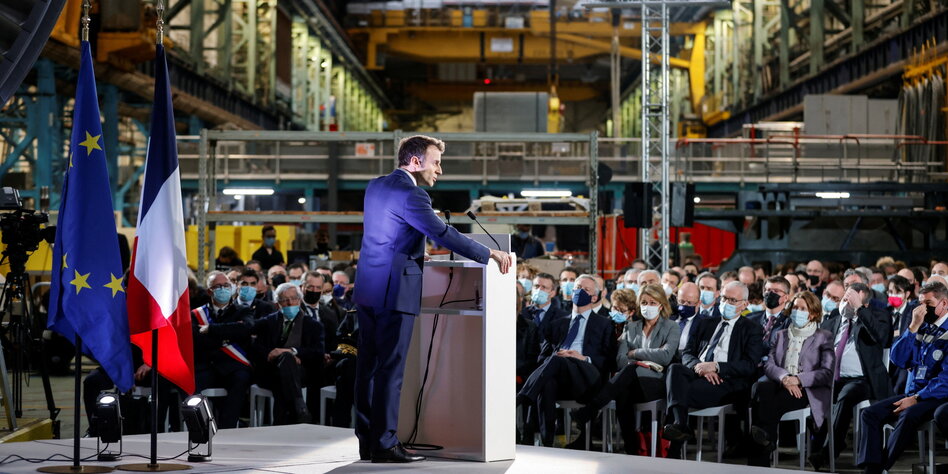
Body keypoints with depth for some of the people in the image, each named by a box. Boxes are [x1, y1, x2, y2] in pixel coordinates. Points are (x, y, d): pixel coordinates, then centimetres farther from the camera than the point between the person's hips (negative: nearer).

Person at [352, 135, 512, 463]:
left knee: (369, 365, 10)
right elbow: (444, 235, -18)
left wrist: (415, 253, 32)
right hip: (394, 292, -9)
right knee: (391, 368, -5)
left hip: (367, 289, 9)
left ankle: (367, 441, 15)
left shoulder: (375, 187, 13)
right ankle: (384, 445, -3)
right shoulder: (411, 196, -15)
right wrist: (490, 255, -13)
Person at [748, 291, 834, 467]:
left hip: (808, 390, -3)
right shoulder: (781, 335, 26)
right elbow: (769, 365, 10)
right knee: (761, 387, -36)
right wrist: (784, 378, -13)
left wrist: (798, 379, -14)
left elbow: (827, 373, 1)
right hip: (780, 385, 3)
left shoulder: (824, 337, 13)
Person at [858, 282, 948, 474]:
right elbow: (897, 359, 5)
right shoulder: (922, 328, 16)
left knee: (908, 415, -36)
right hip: (912, 393, 7)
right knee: (870, 413, -16)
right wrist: (913, 327, -4)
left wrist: (916, 399, -18)